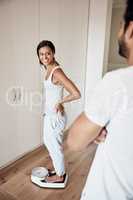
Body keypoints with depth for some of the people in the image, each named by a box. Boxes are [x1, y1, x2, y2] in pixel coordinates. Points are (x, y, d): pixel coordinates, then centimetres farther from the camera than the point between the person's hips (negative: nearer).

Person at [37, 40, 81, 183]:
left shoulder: (56, 72, -24)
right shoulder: (48, 69, 4)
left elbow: (76, 94, -29)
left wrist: (59, 102, -17)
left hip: (55, 116, -10)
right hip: (49, 114, 10)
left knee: (55, 146, 10)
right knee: (47, 141, 25)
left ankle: (59, 175, 34)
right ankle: (58, 166, 48)